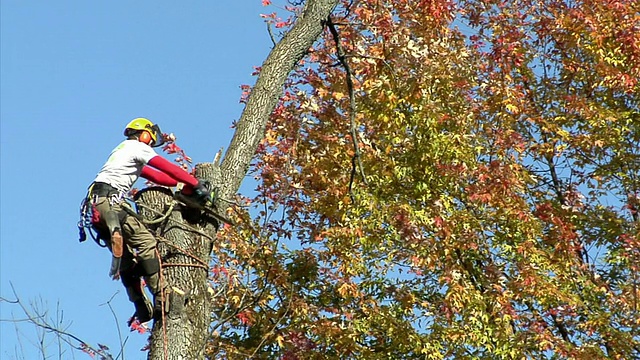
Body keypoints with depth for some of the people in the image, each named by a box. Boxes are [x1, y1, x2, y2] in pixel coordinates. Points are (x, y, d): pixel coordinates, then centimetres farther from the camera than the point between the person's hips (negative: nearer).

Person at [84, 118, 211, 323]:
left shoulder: (124, 150, 33)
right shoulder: (137, 147, 6)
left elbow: (155, 176, 30)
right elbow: (168, 168, -2)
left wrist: (182, 184, 24)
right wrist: (196, 185, 0)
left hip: (96, 206, 10)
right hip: (109, 200, -10)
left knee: (127, 258, 9)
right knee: (146, 241, -14)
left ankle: (143, 310, 7)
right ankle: (161, 299, -22)